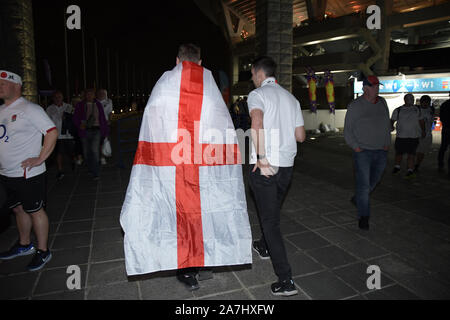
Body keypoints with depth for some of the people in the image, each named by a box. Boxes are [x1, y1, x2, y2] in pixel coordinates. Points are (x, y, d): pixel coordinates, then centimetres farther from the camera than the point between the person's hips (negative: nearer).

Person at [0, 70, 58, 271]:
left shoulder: (29, 109, -11)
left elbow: (52, 132, -17)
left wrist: (40, 159, -20)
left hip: (28, 174, -8)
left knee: (35, 211, 2)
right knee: (18, 209, 19)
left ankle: (43, 251, 15)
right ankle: (24, 245, 36)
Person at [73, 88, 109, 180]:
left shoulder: (98, 105, 10)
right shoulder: (80, 105, 8)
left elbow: (103, 119, 13)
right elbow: (75, 118, 7)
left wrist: (106, 130, 10)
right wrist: (80, 125, -13)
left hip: (96, 130, -2)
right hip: (85, 130, 2)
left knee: (95, 150, -15)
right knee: (86, 152, 8)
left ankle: (96, 174, -11)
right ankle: (90, 169, 29)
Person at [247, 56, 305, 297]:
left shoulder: (257, 94, -6)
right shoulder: (291, 98, 14)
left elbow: (257, 122, -27)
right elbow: (300, 136, 13)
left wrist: (261, 158, -24)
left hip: (265, 166, -7)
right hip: (287, 164, 7)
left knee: (270, 220, 0)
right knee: (273, 211, 25)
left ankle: (286, 281, 2)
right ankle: (264, 248, 48)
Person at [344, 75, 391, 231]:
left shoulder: (382, 103, 10)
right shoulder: (355, 105, -5)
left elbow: (387, 124, 19)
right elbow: (347, 130, -3)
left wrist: (387, 143, 9)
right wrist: (355, 146, -11)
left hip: (381, 152, 6)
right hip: (363, 152, -5)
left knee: (373, 181, 16)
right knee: (363, 184, -7)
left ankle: (357, 199, 40)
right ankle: (363, 216, 1)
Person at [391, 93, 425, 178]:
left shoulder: (416, 110, 12)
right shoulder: (398, 110, 3)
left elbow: (421, 121, 20)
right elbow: (392, 120, 3)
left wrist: (423, 131, 17)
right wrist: (391, 126, -16)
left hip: (414, 136, 1)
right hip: (401, 136, -1)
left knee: (411, 153, -4)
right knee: (399, 152, 7)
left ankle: (410, 171, 1)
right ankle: (397, 167, 30)